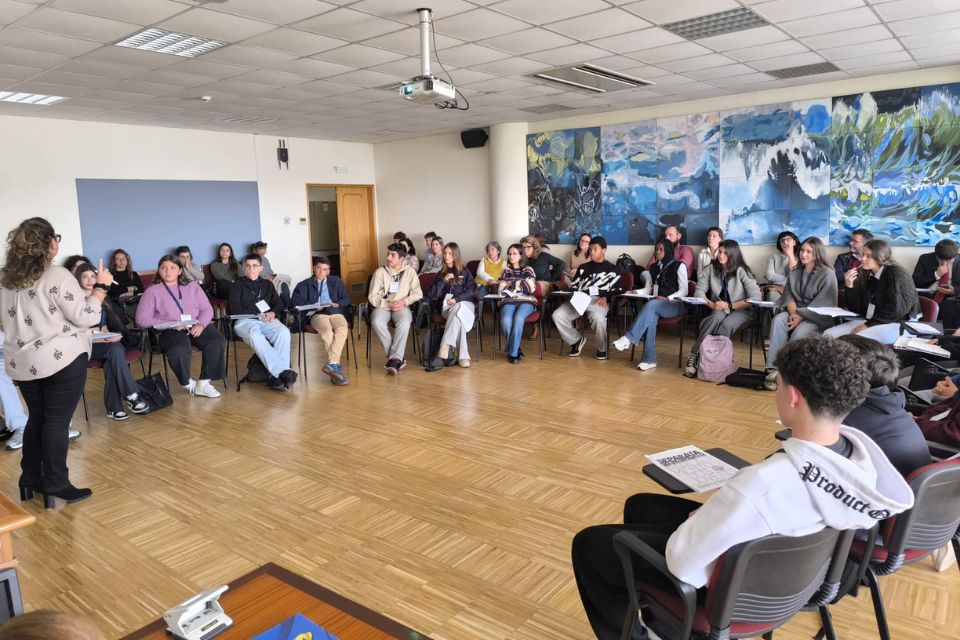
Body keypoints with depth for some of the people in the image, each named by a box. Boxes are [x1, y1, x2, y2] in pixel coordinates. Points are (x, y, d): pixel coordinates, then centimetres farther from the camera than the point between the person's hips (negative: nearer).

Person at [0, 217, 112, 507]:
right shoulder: (58, 276, -15)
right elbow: (85, 317, -14)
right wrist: (101, 286, -6)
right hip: (62, 359, -7)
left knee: (36, 417, 18)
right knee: (57, 420, 0)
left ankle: (30, 479, 25)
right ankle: (55, 485, 5)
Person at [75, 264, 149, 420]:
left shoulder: (103, 298, 21)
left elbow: (113, 321, 13)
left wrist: (119, 334, -8)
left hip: (107, 342, 4)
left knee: (113, 356, -32)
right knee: (115, 350, -34)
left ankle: (113, 407, -33)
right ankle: (131, 397, -37)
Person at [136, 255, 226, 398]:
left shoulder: (192, 287, 18)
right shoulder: (152, 291, 9)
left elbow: (207, 309, 10)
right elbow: (142, 319, -1)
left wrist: (200, 324, -12)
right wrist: (171, 325, -13)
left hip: (197, 327, 3)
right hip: (169, 331, -3)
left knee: (218, 342, -27)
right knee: (180, 348, -38)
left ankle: (204, 383, -18)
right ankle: (188, 383, -12)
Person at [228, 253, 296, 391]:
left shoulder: (267, 284, 28)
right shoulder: (237, 285, 18)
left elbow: (279, 304, 18)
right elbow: (235, 310, 4)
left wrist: (273, 313, -6)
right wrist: (257, 315, -7)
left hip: (267, 320, 3)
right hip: (245, 321, -2)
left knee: (284, 332, -33)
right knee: (255, 336, -39)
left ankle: (276, 376, -39)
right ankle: (283, 371, -49)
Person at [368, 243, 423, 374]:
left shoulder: (410, 272, 7)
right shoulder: (380, 272, 4)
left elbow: (417, 293, 3)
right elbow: (372, 297, 1)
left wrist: (404, 301, -14)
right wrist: (388, 304, -12)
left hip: (401, 307, 0)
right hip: (382, 306, 0)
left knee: (405, 322, -35)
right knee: (377, 322, -33)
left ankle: (394, 358, -34)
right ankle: (398, 358, -26)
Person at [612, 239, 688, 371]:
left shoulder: (679, 266, 1)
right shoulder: (653, 267, 18)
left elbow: (684, 291, -5)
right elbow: (648, 289, 15)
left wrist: (667, 298, -21)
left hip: (675, 305, -4)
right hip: (656, 305, 4)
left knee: (651, 304, -36)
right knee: (651, 317, -34)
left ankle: (629, 338, -44)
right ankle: (649, 359, -39)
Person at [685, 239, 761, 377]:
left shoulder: (741, 271, -9)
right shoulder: (712, 269, 1)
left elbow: (756, 298, -15)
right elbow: (699, 292, -1)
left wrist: (730, 306, -19)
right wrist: (712, 304, -20)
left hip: (740, 311, -2)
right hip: (719, 310, 2)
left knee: (726, 324, -35)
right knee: (716, 318, -34)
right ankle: (694, 356, -32)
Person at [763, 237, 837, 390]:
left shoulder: (827, 274, -3)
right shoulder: (794, 272, 14)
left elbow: (823, 304, -11)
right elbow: (788, 296, 8)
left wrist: (801, 316, -22)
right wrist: (793, 312, -14)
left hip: (818, 317, -4)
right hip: (795, 313, 4)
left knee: (799, 332, -36)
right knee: (778, 320, -30)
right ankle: (774, 368, -39)